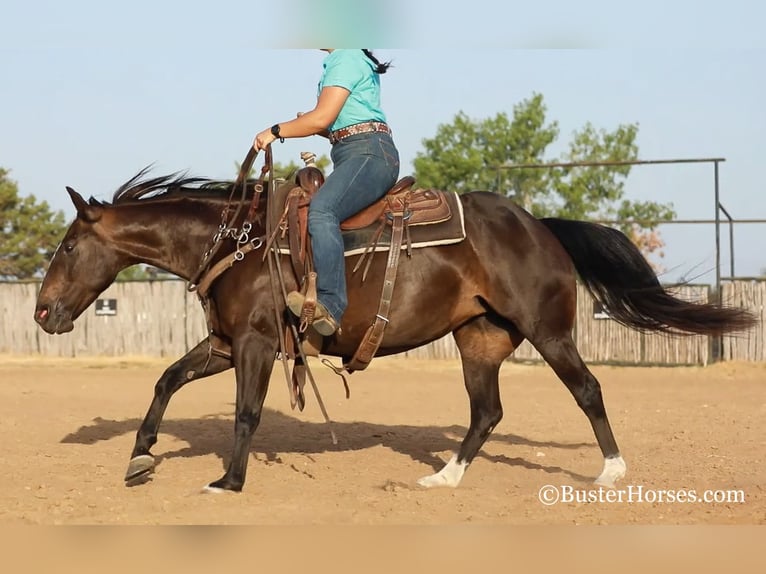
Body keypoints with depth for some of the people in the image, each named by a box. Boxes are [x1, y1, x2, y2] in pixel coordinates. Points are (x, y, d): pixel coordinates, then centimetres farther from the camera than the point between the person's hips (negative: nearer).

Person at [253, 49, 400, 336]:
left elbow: (322, 119, -14)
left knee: (321, 210, -33)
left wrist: (275, 131, -4)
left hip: (369, 154, -12)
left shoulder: (346, 60, -8)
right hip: (354, 154, 12)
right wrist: (309, 123, 12)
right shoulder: (348, 62, 24)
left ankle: (330, 306, -43)